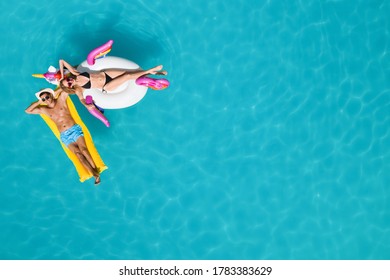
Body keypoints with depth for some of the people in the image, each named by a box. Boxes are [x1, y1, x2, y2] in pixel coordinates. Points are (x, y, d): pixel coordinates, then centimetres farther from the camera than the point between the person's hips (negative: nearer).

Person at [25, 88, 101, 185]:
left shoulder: (61, 99, 8)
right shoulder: (44, 110, 13)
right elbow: (27, 111, 17)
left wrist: (56, 92, 7)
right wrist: (39, 102, 11)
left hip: (75, 129, -1)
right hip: (64, 136, 1)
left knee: (83, 149, -20)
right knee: (78, 153, -15)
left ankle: (95, 170, -21)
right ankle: (94, 174, -22)